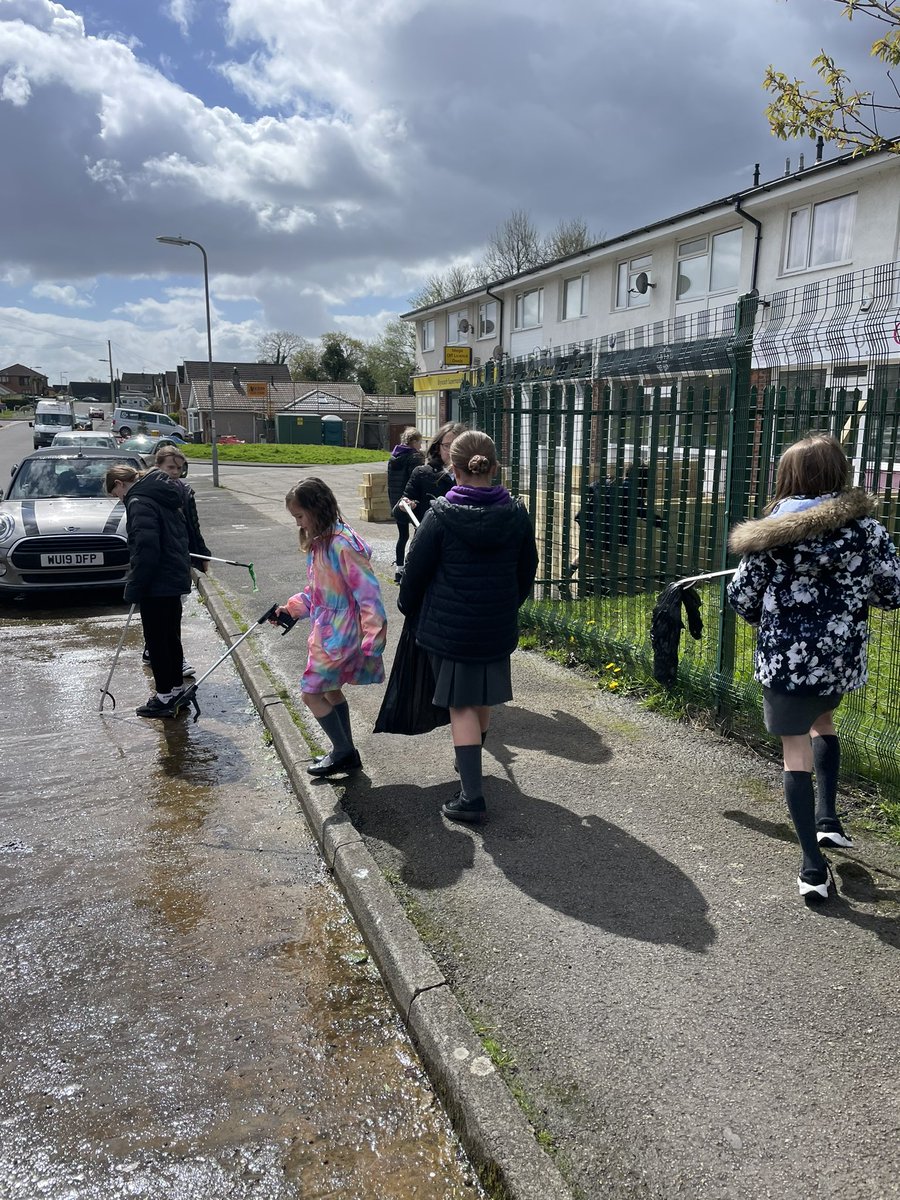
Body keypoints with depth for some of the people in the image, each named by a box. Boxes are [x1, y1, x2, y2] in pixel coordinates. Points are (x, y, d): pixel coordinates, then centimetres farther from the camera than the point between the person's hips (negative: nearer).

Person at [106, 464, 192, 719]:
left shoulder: (139, 502, -16)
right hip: (175, 578, 9)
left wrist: (134, 587, -15)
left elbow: (146, 549, -23)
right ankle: (177, 688, 28)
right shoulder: (163, 496, 13)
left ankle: (165, 697, 8)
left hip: (157, 583, -9)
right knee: (170, 636, 18)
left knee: (156, 639, 1)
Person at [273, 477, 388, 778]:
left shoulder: (342, 545, -24)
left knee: (311, 693, -1)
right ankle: (345, 753, 34)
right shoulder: (317, 542, 7)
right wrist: (291, 608, 7)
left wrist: (372, 639, -24)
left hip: (339, 636, -10)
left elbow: (368, 594, -24)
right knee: (330, 690, 19)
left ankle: (343, 751, 16)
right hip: (326, 632, 10)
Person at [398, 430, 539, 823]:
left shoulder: (441, 515, -14)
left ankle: (472, 795, 1)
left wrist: (409, 609, 11)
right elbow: (527, 569, 7)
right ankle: (468, 762, 43)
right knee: (484, 698, 21)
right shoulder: (516, 514, -3)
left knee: (461, 705, 3)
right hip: (499, 627, 4)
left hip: (449, 626, -4)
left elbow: (416, 570, -7)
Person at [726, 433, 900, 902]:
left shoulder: (772, 532, -9)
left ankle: (813, 868, 7)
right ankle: (827, 819, 27)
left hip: (785, 657, -2)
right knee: (822, 721, 32)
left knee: (796, 753, 8)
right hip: (842, 657, 2)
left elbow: (740, 597, -4)